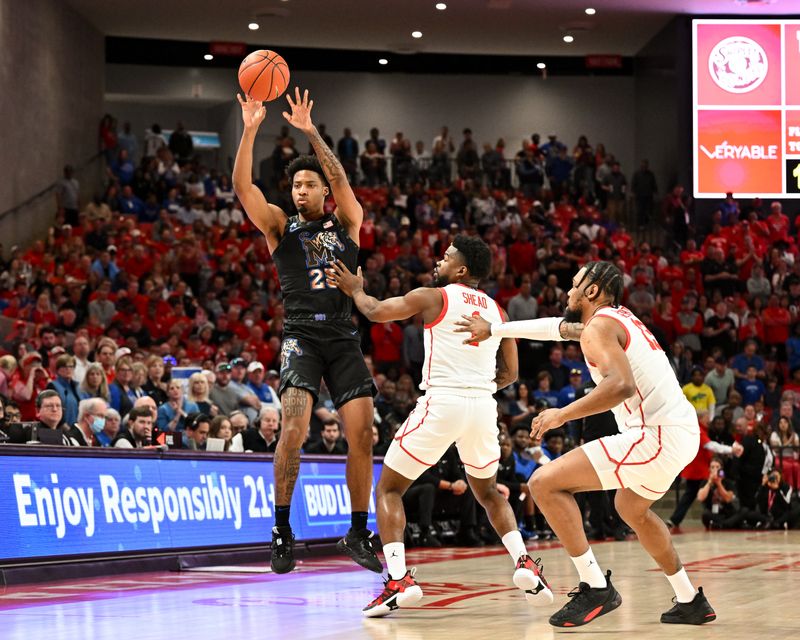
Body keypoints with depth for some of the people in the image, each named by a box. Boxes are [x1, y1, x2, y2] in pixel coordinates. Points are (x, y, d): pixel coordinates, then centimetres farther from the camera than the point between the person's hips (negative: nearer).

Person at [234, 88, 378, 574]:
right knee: (295, 427, -19)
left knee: (362, 434, -3)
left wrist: (311, 132, -14)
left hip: (344, 338, 2)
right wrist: (251, 130, -14)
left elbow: (340, 179, -5)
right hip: (302, 336, -2)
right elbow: (243, 186, -3)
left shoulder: (346, 223, 13)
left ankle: (358, 534, 11)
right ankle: (282, 530, -8)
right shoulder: (280, 226, 11)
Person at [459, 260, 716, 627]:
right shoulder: (620, 318, 19)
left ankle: (596, 588, -8)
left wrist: (563, 414, -20)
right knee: (631, 509, 35)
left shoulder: (598, 328, -9)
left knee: (545, 483, -8)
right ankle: (691, 601, 36)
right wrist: (494, 330, 34)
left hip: (656, 437, -10)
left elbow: (621, 384, -27)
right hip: (683, 431, 10)